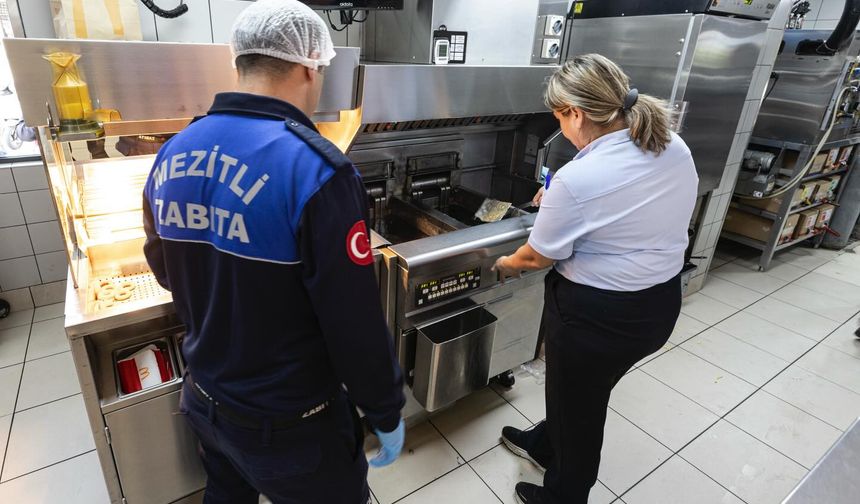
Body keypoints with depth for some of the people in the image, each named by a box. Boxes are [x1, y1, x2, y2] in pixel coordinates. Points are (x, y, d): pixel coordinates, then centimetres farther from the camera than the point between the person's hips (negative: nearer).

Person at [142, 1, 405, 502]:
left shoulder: (171, 155, -4)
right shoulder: (316, 168, -28)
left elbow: (165, 270, 10)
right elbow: (357, 325, -25)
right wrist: (387, 410, -9)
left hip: (204, 402, 7)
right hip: (291, 426, -6)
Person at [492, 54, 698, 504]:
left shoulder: (576, 179, -27)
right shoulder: (676, 149, -3)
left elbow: (538, 257, -13)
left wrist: (507, 265, 8)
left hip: (597, 315, -7)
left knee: (577, 403, 18)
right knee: (583, 390, 28)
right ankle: (544, 446, 54)